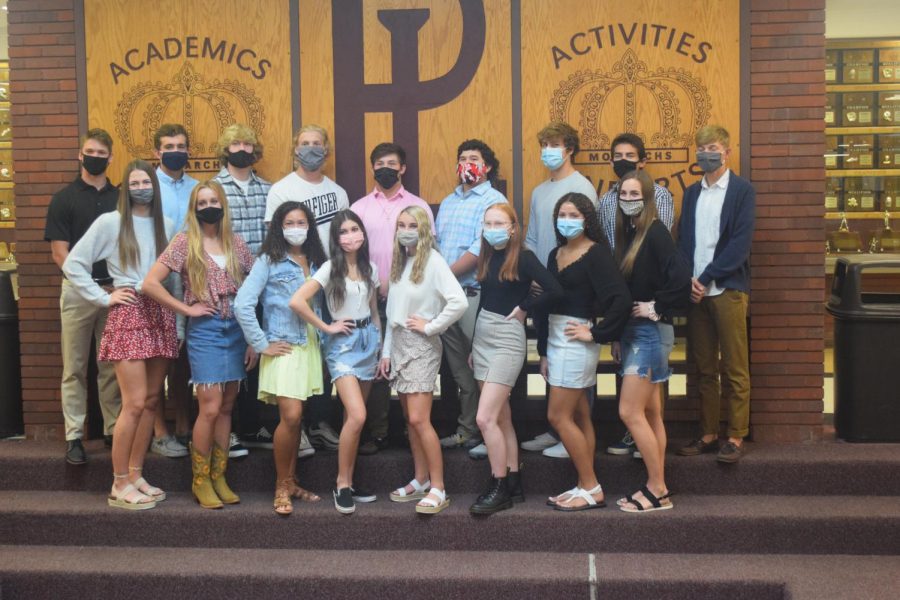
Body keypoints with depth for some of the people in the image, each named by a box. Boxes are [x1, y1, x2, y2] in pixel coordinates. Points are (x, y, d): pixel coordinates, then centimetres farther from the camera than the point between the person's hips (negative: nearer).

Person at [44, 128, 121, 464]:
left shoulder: (121, 198, 10)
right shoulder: (65, 198, 2)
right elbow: (59, 252, -4)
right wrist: (88, 283, -14)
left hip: (116, 290, 3)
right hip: (78, 291, -2)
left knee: (113, 367, 8)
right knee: (75, 368, 2)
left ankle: (113, 430, 16)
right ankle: (74, 436, 6)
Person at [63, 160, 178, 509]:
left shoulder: (166, 225, 12)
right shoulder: (110, 222, -1)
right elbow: (73, 264, -2)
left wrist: (177, 316, 6)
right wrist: (103, 298, -5)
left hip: (161, 315, 5)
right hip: (129, 315, -5)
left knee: (151, 402, 7)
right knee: (135, 403, -10)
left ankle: (135, 476, 18)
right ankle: (119, 486, 0)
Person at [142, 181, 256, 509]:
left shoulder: (236, 243, 8)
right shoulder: (185, 242, -3)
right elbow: (150, 283, -10)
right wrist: (186, 309, -9)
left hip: (237, 328, 4)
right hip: (205, 330, -4)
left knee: (226, 407, 8)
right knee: (211, 408, -7)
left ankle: (219, 476, 19)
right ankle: (200, 480, 9)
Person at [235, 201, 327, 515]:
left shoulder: (315, 263, 10)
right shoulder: (268, 261, -5)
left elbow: (320, 306, 13)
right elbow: (242, 304, -12)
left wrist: (325, 334, -1)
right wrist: (261, 344, -11)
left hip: (309, 346, 5)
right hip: (283, 348, -5)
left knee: (295, 418, 11)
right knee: (291, 416, -12)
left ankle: (291, 481, 22)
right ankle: (281, 487, 3)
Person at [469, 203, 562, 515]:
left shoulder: (523, 257, -11)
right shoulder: (486, 258, 10)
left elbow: (555, 291, -22)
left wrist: (523, 308, -10)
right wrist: (472, 346, 17)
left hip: (507, 339, -7)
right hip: (482, 337, 7)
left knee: (485, 419, -12)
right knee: (501, 418, 11)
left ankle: (499, 489, 0)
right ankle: (514, 484, 20)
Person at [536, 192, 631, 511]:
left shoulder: (596, 253, -10)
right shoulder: (556, 255, 13)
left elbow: (622, 299, -20)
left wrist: (596, 334, -14)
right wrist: (543, 352, 13)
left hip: (576, 340, -8)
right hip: (554, 339, 8)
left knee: (558, 416, -7)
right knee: (579, 416, 10)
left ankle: (591, 489, 3)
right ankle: (585, 487, 16)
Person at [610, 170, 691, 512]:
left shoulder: (655, 232, -13)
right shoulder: (627, 233, 11)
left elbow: (681, 280, -25)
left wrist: (657, 308, -13)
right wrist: (619, 335, 13)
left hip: (650, 332, -9)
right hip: (634, 331, 9)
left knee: (630, 412, -8)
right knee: (650, 413, 11)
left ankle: (657, 490, 3)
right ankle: (657, 488, 17)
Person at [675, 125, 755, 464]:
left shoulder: (742, 191, 0)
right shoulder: (691, 193, 15)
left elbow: (740, 243, -9)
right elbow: (682, 240, 11)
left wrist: (706, 278, -12)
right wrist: (687, 280, -4)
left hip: (727, 289, -5)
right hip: (695, 291, 5)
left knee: (735, 369, 0)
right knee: (704, 369, 9)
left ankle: (736, 437, 6)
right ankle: (708, 434, 15)